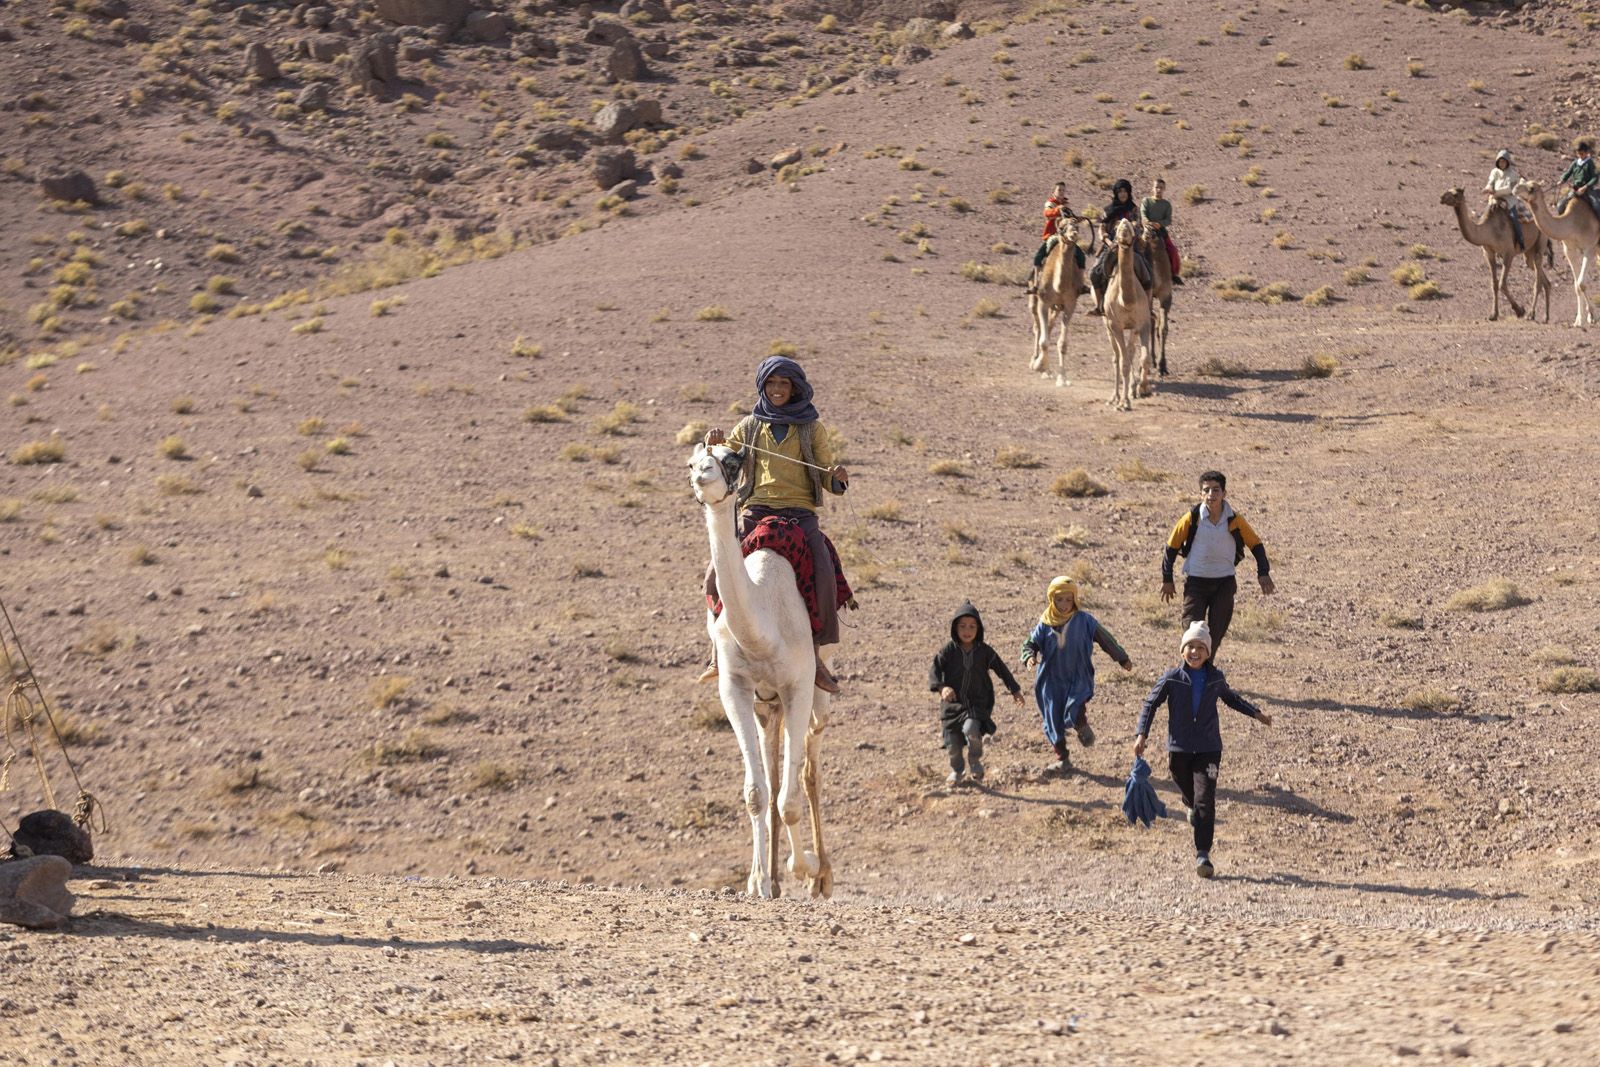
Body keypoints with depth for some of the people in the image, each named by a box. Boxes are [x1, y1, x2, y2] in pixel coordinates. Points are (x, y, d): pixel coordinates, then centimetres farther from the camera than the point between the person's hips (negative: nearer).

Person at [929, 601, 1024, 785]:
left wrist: (1015, 690, 16)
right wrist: (941, 687, -29)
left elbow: (1002, 670, 11)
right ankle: (956, 770, 35)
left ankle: (976, 761, 0)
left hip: (977, 703, -1)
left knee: (971, 729, -29)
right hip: (953, 703, 1)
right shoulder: (949, 650, -5)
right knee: (953, 744, 4)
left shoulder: (984, 651, -1)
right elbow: (934, 670, -10)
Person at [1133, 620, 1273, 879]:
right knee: (1190, 797, 16)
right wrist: (1141, 734, -11)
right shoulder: (1172, 679, -6)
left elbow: (1229, 697, 23)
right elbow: (1150, 704, 0)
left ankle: (1202, 854, -15)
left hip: (1208, 748, 0)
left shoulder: (1216, 678, 1)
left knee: (1205, 800, -14)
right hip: (1178, 750, 0)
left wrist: (1255, 713, 23)